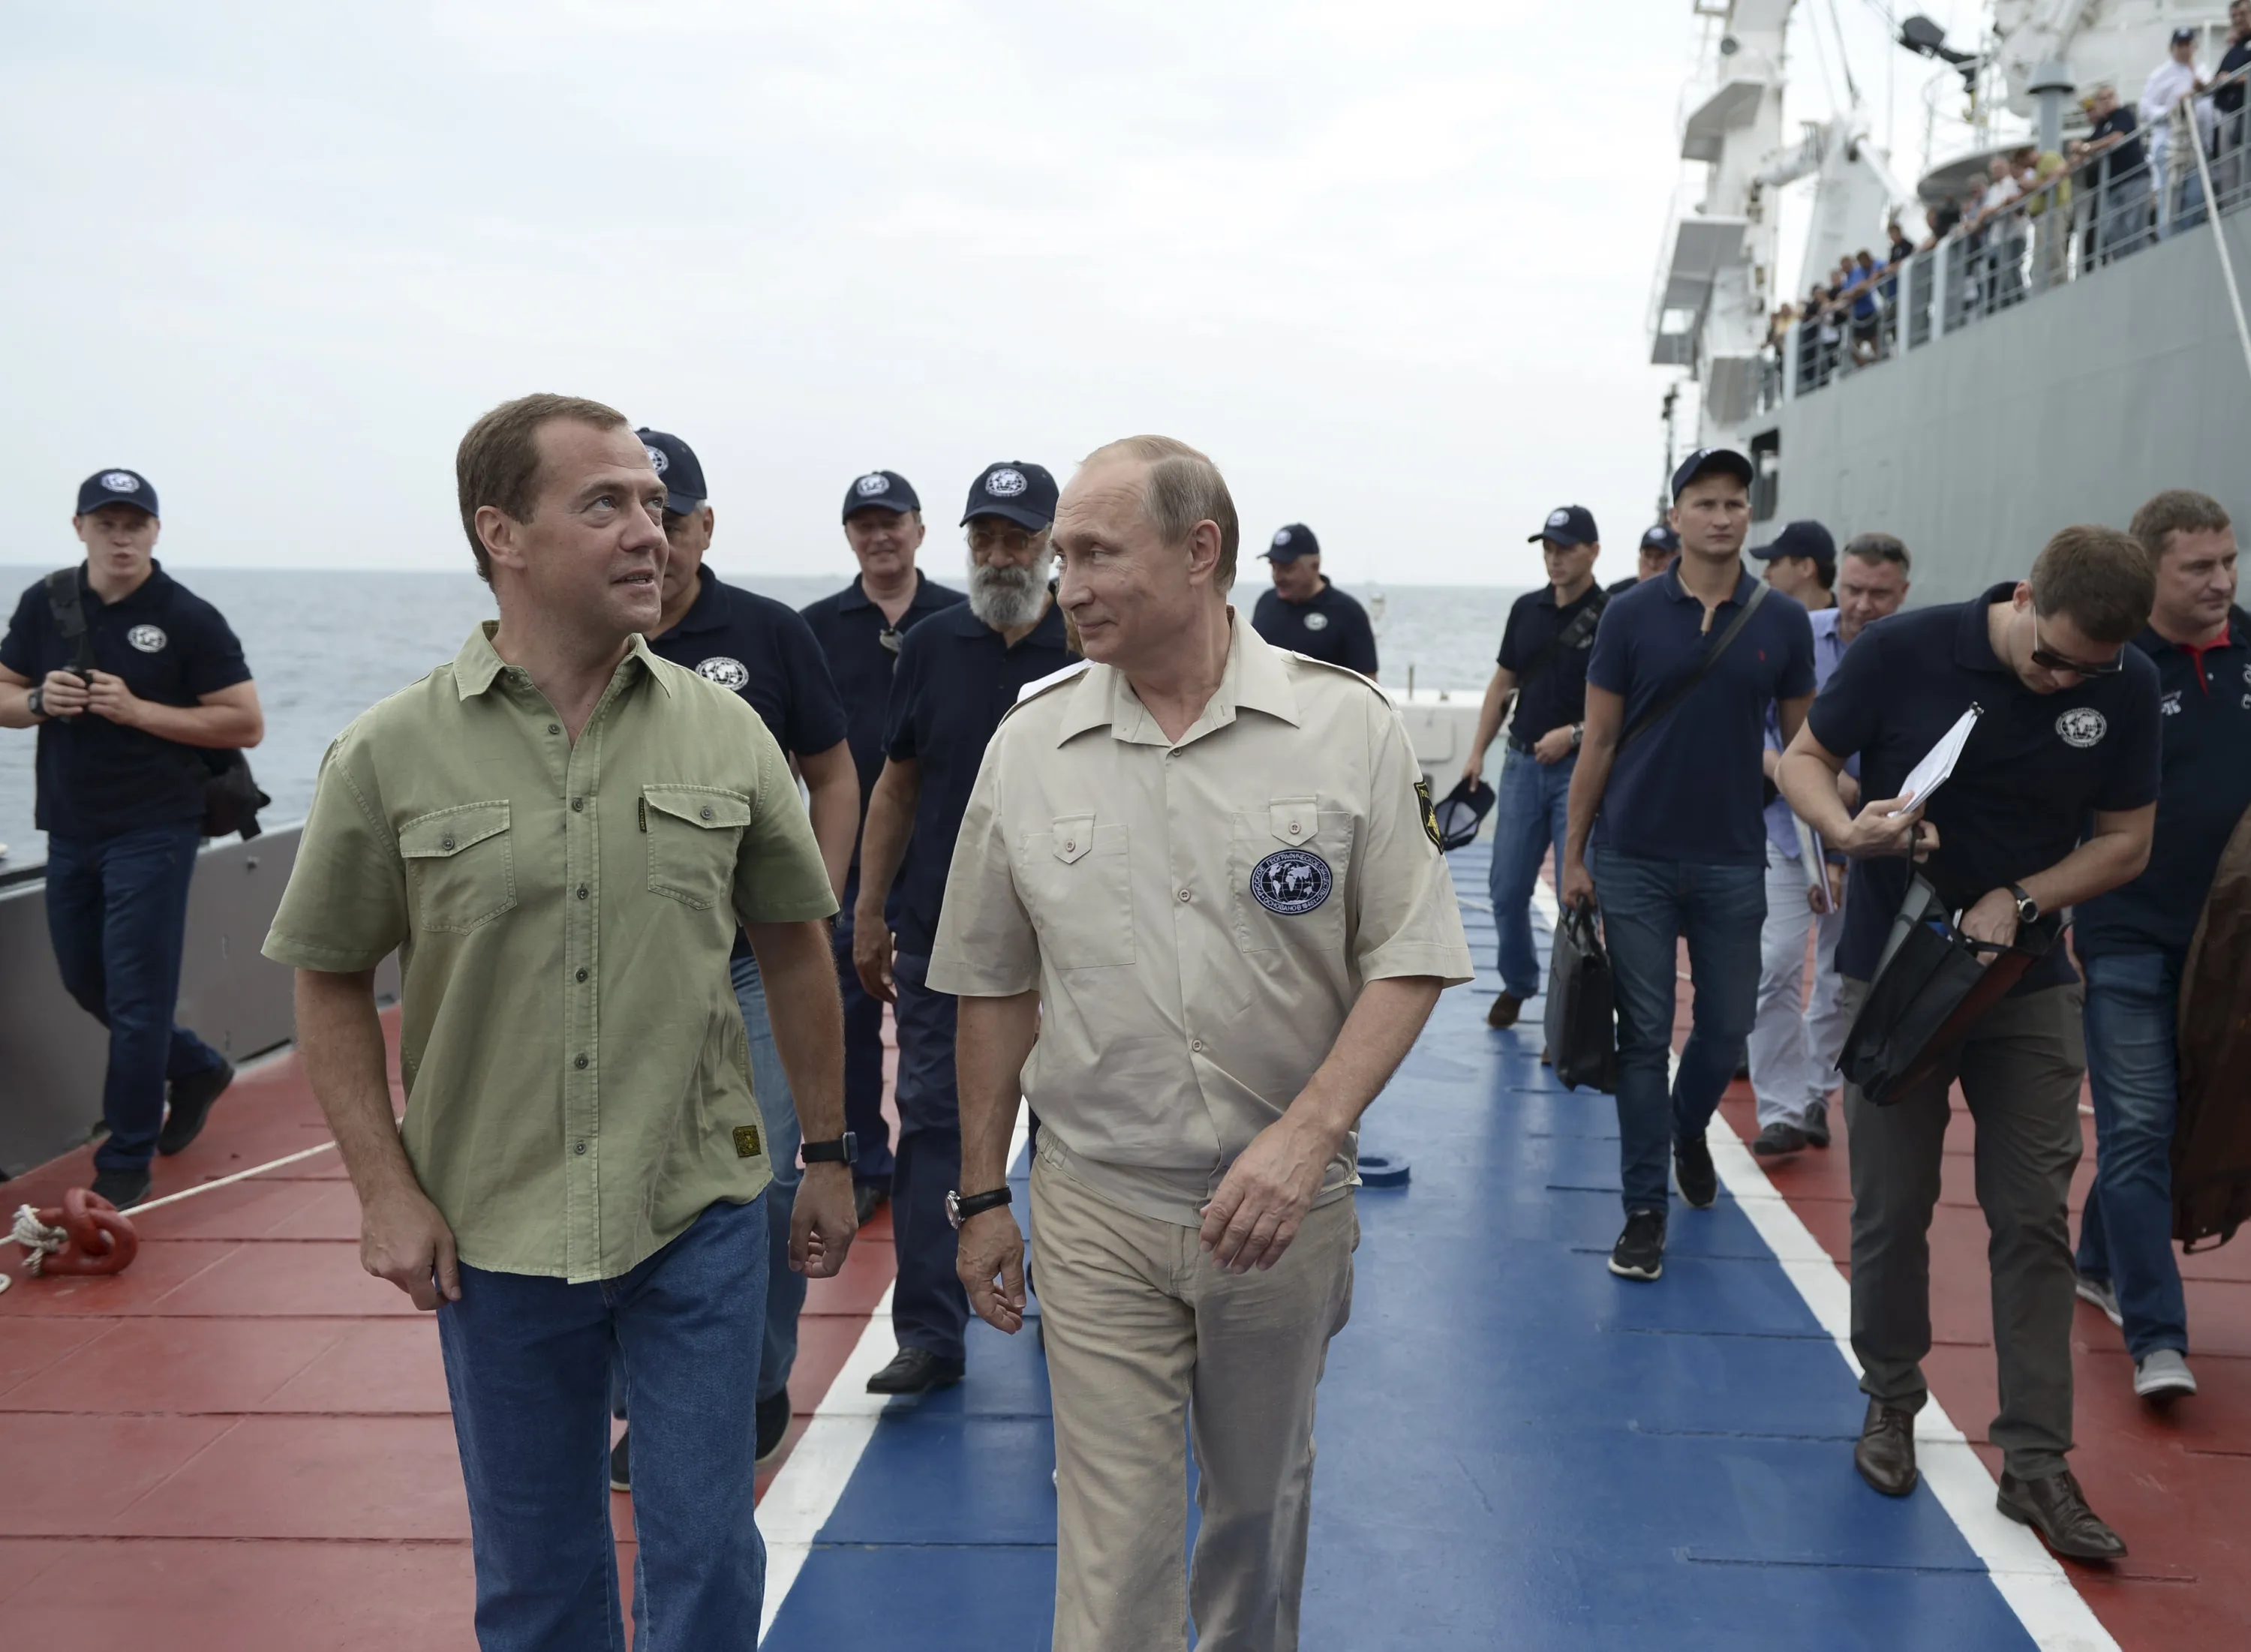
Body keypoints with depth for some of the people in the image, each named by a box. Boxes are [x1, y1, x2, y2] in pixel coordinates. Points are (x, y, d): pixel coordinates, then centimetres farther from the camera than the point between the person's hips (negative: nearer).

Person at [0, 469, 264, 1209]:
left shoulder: (189, 618, -9)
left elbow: (247, 723, -11)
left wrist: (138, 711, -18)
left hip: (153, 832, -6)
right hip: (69, 831, 6)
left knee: (135, 998, -4)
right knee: (85, 983, 17)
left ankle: (125, 1166, 7)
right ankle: (196, 1069, 40)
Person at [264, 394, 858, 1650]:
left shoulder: (725, 733, -2)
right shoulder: (389, 757, -7)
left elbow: (794, 946, 7)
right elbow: (332, 983, 2)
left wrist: (831, 1153, 9)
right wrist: (387, 1191, -4)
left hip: (700, 1214, 1)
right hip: (494, 1230, 0)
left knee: (706, 1551, 11)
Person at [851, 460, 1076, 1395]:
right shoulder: (931, 646, 5)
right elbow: (897, 787, 9)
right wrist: (867, 914, 6)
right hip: (938, 932, 2)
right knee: (932, 1123, 2)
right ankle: (929, 1335, 10)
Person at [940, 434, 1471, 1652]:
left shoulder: (1347, 727, -7)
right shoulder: (1029, 745, -2)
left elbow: (1407, 959, -6)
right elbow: (994, 987, 5)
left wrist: (1307, 1133, -19)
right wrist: (982, 1197, 7)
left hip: (1286, 1196, 0)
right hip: (1096, 1204, 0)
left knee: (1262, 1498, 20)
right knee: (1114, 1534, 3)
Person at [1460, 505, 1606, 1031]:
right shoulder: (1527, 609, 9)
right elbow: (1503, 683, 15)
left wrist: (1574, 735, -21)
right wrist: (1477, 752, 10)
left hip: (1581, 768, -5)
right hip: (1523, 764, 5)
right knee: (1507, 889, 9)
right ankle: (1517, 984, 29)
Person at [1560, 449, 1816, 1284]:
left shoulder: (1783, 622, 1)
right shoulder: (1632, 614, -3)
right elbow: (1599, 740, 0)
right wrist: (1574, 855, -1)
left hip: (1733, 861, 2)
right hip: (1635, 860, -2)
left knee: (1727, 1025, 11)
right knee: (1645, 1035, 2)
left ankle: (1689, 1131, 42)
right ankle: (1644, 1208, 11)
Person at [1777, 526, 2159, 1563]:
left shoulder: (2126, 688, -8)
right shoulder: (1905, 652, -14)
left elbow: (2124, 842, 0)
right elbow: (1804, 759, -4)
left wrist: (2020, 901, -16)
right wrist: (1850, 828, -25)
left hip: (2029, 988, 2)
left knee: (2033, 1220, 2)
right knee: (1891, 1209, 7)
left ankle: (2035, 1461, 12)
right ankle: (1891, 1403, 29)